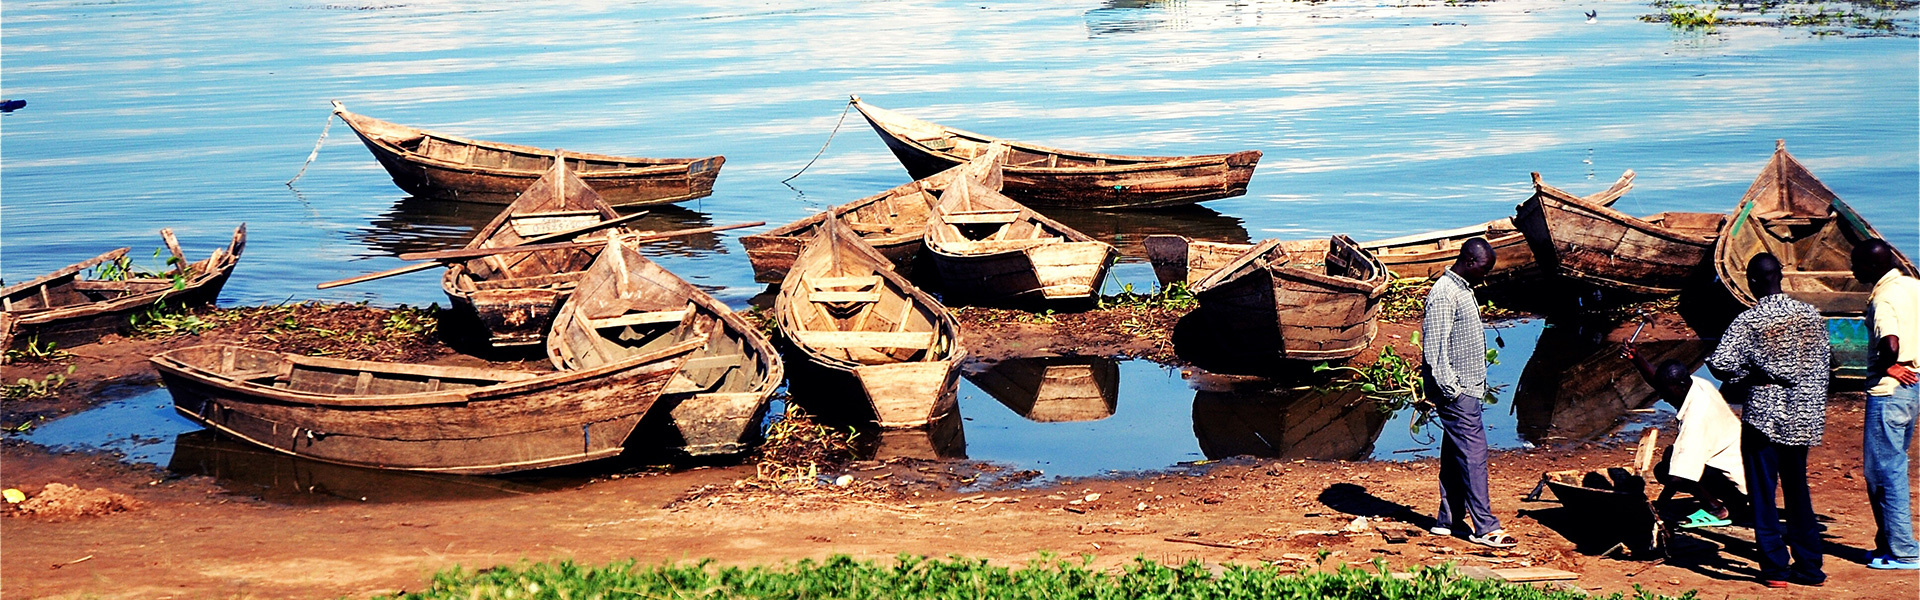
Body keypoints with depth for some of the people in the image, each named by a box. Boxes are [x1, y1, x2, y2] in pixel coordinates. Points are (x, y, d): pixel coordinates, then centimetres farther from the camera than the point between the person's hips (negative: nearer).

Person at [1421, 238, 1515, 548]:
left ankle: (1448, 520, 18)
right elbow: (1434, 350, -20)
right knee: (1473, 453, -9)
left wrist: (1477, 385, 18)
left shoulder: (1463, 290, 15)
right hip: (1456, 394, -10)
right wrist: (1452, 391, -19)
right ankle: (1484, 527, -7)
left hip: (1469, 389, 10)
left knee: (1456, 455, 12)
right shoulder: (1443, 295, -16)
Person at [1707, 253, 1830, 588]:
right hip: (1803, 418, 5)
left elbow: (1719, 366, -21)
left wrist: (1744, 377, -2)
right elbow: (1823, 365, 9)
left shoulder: (1749, 321, -14)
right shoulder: (1811, 315, 1)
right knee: (1798, 491, 15)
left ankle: (1775, 568, 5)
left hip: (1764, 418, -5)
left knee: (1763, 494, 4)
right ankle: (1809, 567, 17)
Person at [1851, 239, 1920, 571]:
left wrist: (1887, 366, -15)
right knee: (1893, 466, 18)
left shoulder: (1884, 299, -20)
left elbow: (1891, 345, -35)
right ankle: (1890, 542, 24)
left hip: (1890, 391, -9)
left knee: (1884, 471, -1)